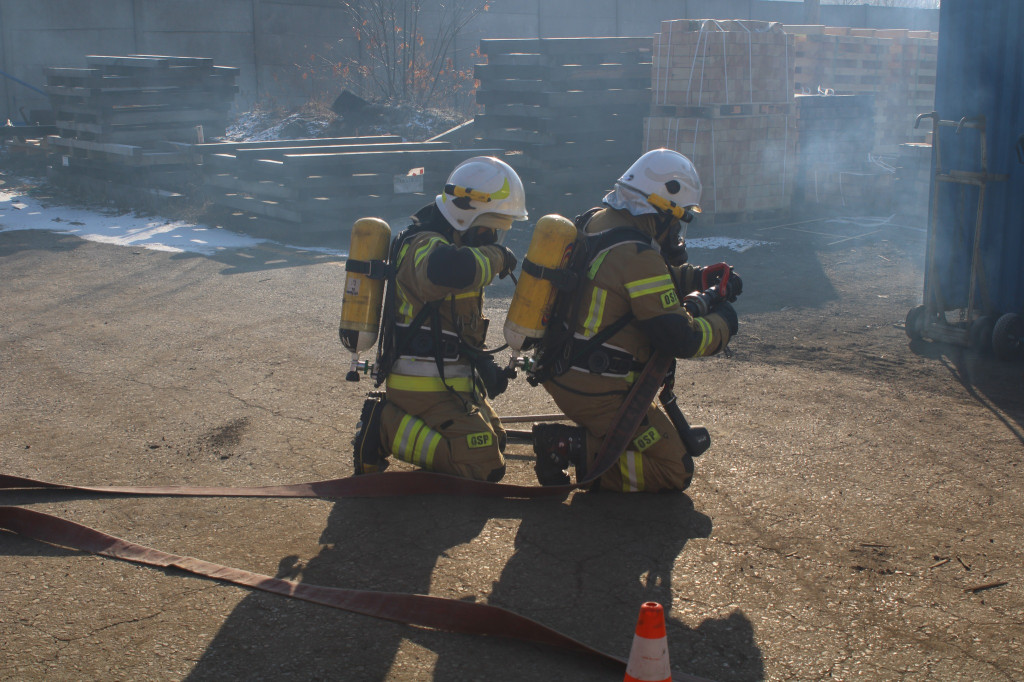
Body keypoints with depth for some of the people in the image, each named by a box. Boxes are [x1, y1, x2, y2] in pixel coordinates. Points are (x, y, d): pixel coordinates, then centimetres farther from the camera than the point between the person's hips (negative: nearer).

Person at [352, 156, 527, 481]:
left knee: (494, 440, 23)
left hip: (450, 379, 11)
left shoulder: (449, 243, 15)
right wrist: (496, 257, -28)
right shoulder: (427, 245, -19)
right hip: (427, 388, -11)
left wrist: (484, 363, 7)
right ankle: (386, 428, -7)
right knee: (484, 467, -15)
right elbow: (444, 271, -47)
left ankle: (389, 418, 16)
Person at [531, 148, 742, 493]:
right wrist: (722, 323, -2)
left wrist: (701, 277, 14)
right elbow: (680, 340, -21)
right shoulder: (636, 254, -22)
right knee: (676, 472, 0)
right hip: (597, 391, -10)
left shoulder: (596, 221, 6)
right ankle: (577, 451, -10)